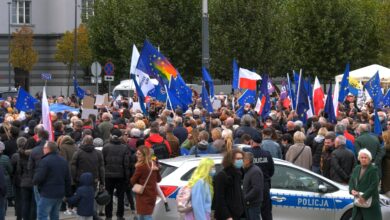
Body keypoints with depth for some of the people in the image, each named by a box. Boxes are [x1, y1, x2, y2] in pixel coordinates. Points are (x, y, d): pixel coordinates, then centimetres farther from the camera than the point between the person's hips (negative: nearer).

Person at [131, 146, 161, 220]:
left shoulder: (140, 167, -18)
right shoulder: (153, 165, 4)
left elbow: (133, 181, -8)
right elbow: (158, 179, 16)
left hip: (143, 196, -8)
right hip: (152, 194, 8)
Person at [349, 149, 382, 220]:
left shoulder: (373, 169, -10)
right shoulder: (356, 169, 12)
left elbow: (374, 185, -17)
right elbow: (351, 181, 13)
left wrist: (364, 196, -20)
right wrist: (352, 190, -8)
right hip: (358, 202, 7)